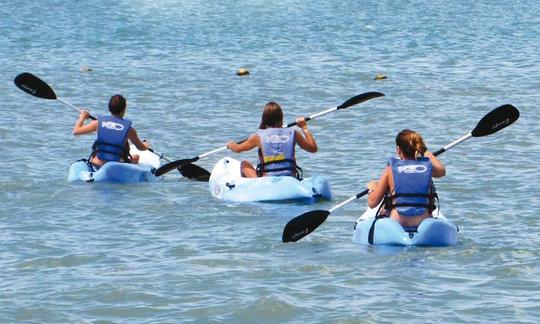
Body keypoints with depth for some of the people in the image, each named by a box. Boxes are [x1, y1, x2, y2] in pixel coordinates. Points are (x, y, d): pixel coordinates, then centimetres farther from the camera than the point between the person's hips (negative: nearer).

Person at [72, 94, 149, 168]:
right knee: (136, 157, 28)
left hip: (97, 165, 2)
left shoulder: (99, 123, -3)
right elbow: (141, 148, 11)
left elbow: (76, 131, 6)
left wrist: (82, 117, 24)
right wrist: (145, 146, 36)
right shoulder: (129, 129, -5)